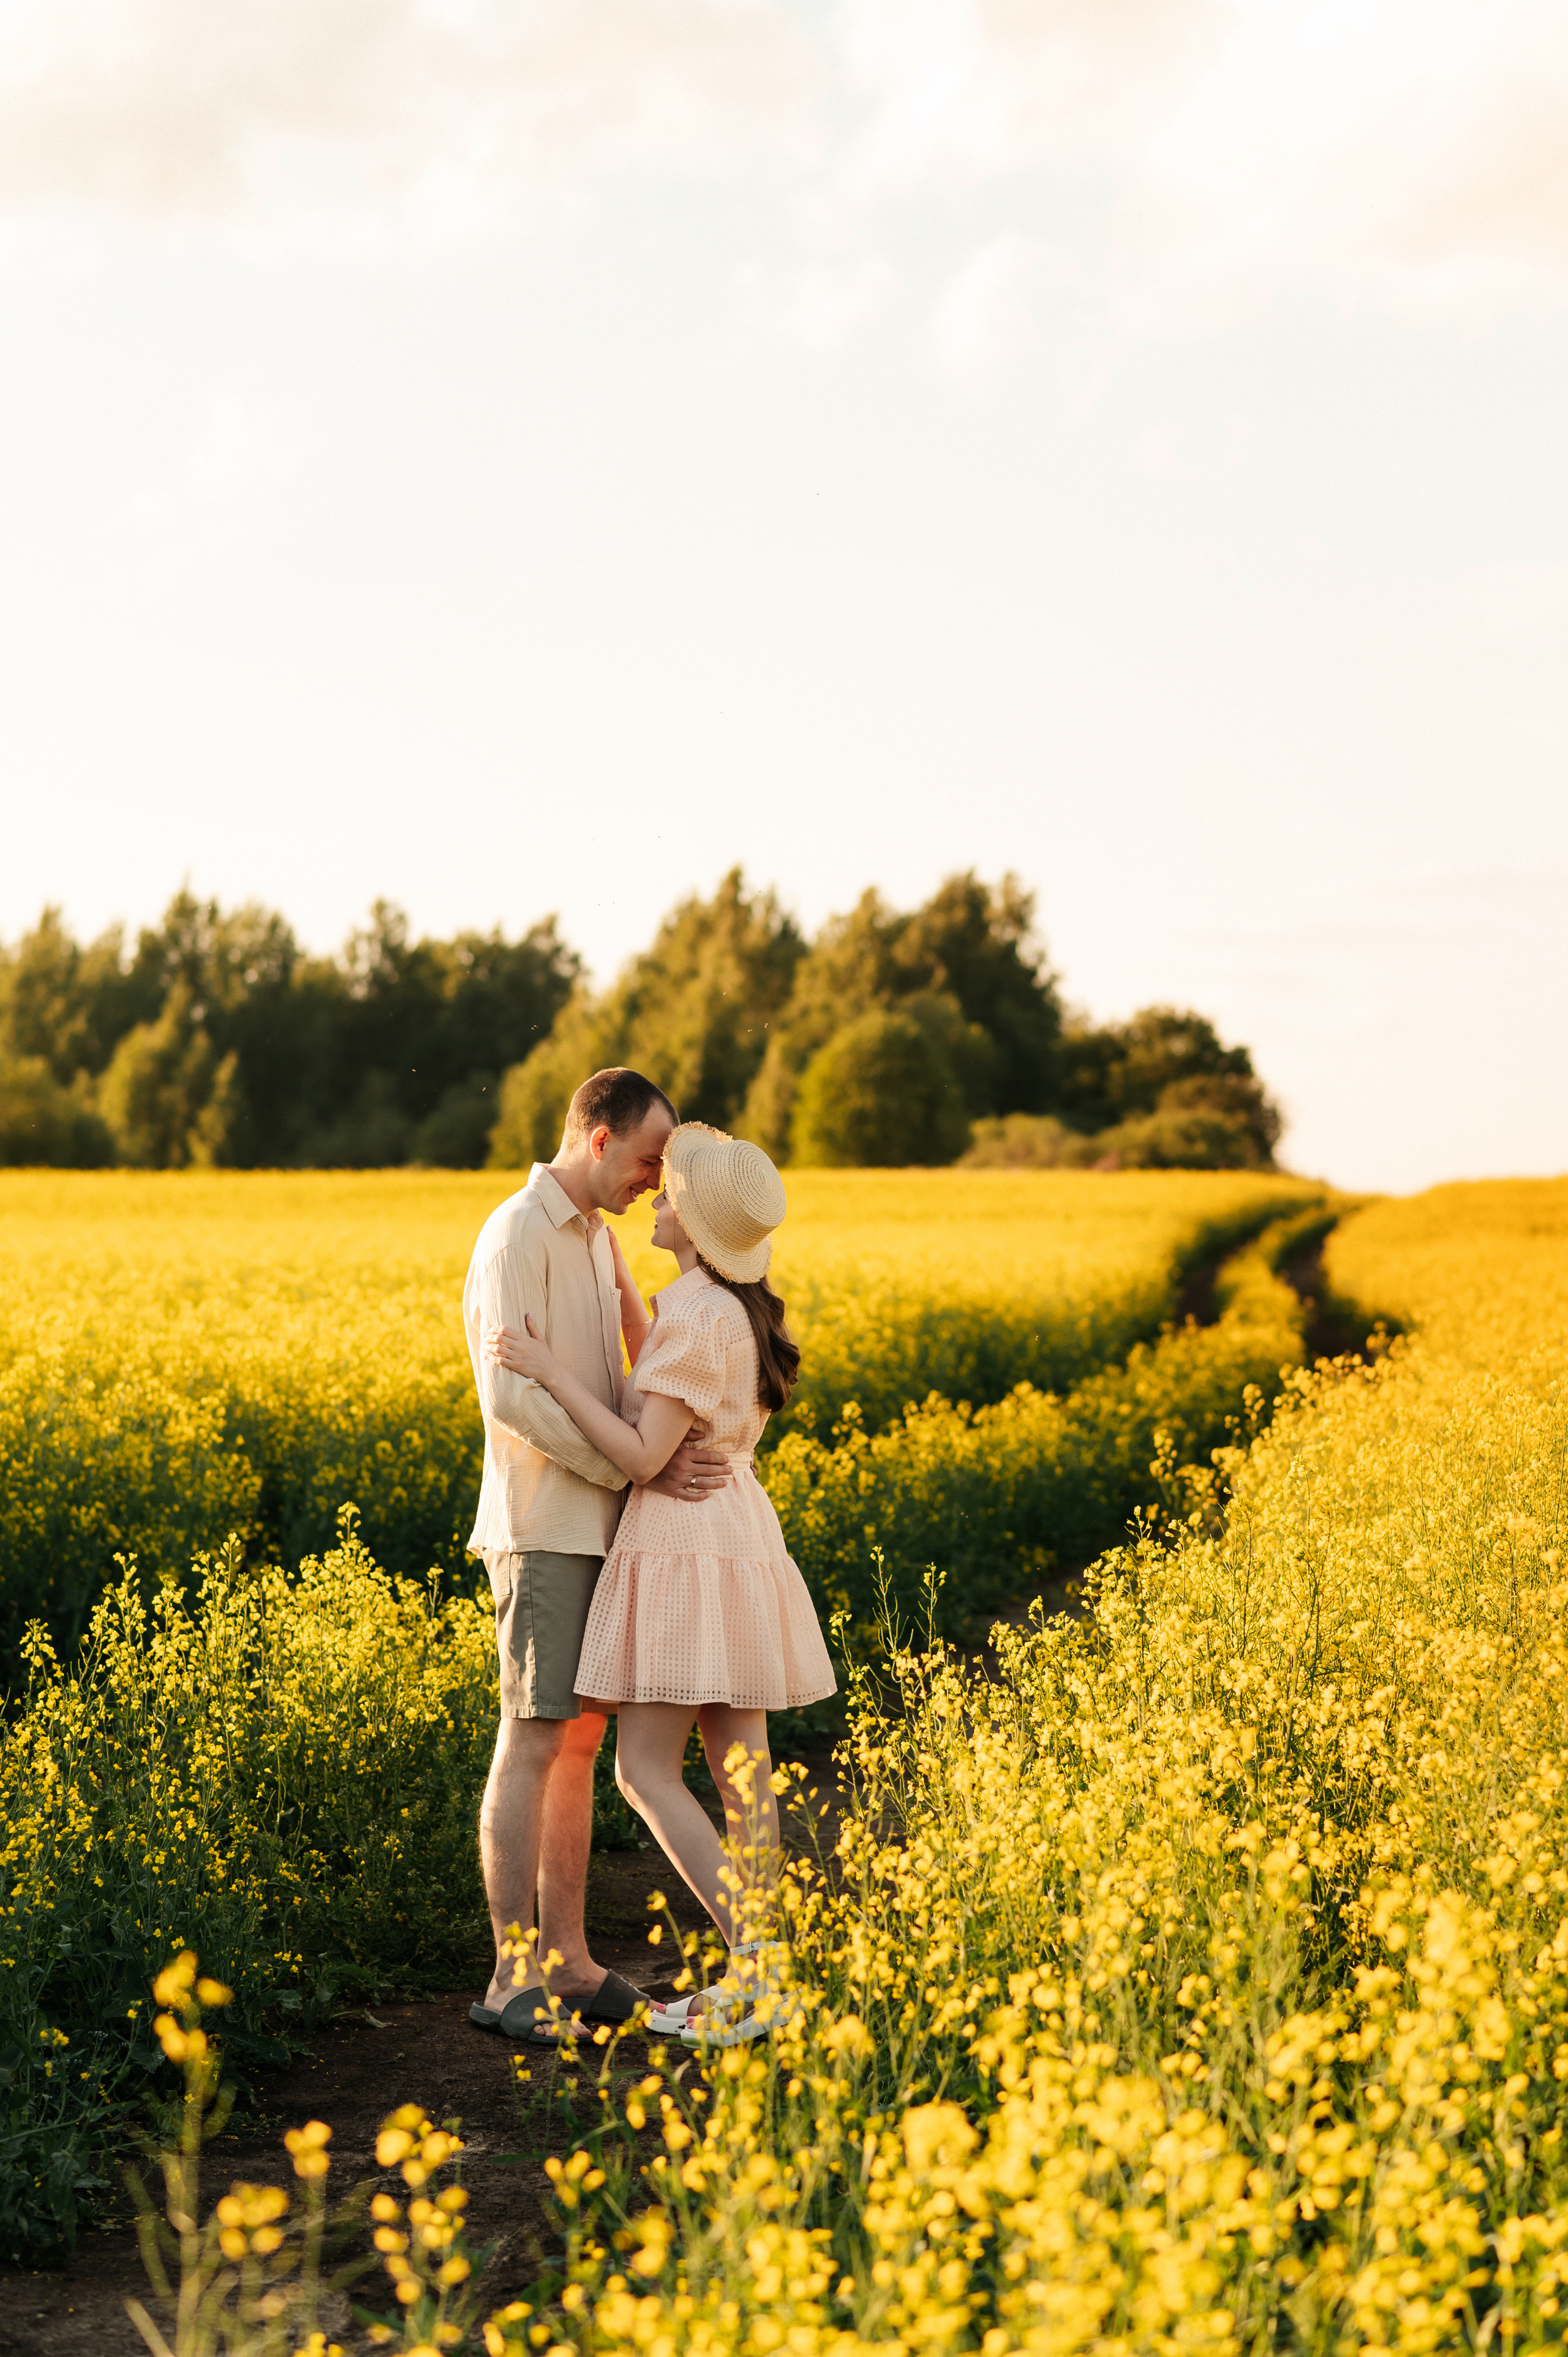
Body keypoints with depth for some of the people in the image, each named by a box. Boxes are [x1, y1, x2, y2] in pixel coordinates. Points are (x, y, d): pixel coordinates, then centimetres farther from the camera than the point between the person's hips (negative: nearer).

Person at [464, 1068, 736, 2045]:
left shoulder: (597, 1235, 16)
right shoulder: (517, 1236, -13)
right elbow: (512, 1397, -21)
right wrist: (640, 1468, -20)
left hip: (598, 1525, 9)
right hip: (542, 1526, -9)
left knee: (581, 1739, 10)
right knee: (534, 1742, -8)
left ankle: (567, 1959, 16)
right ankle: (515, 1980, -5)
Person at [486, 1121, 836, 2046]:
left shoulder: (696, 1313, -18)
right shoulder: (745, 1308, 10)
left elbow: (643, 1454, -19)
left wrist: (551, 1372, -18)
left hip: (688, 1544, -9)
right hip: (740, 1531, 9)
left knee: (646, 1769, -6)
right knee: (739, 1764, 8)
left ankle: (759, 1960, -11)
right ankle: (763, 1973, 9)